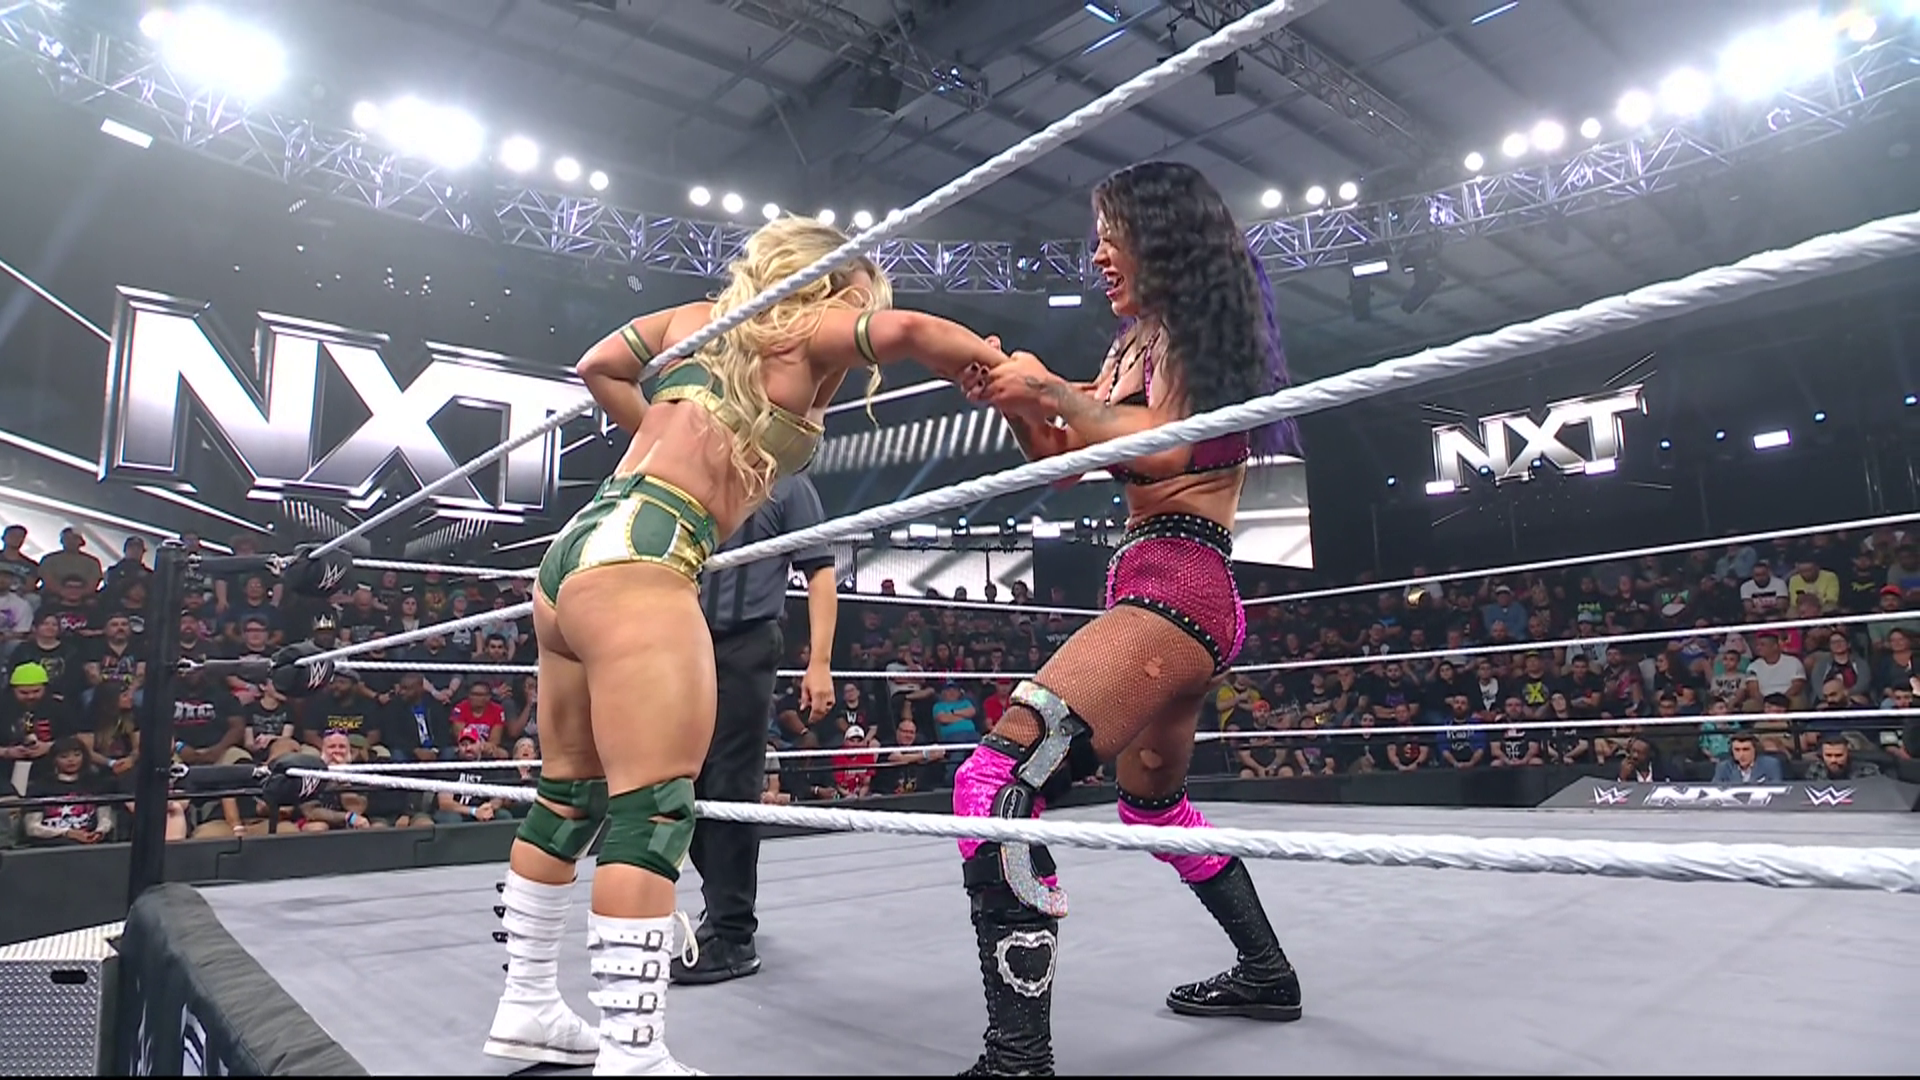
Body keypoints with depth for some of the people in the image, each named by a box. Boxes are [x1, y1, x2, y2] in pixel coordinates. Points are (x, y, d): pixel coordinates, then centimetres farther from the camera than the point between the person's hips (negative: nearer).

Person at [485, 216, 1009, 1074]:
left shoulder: (698, 319, 24)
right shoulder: (801, 331, 4)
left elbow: (598, 366, 34)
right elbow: (903, 333, -14)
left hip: (579, 551, 9)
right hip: (635, 560, -9)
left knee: (570, 798, 17)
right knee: (653, 815, -12)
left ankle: (526, 1007, 30)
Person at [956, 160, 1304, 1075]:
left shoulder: (1190, 330, -3)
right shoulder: (1138, 346, 22)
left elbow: (1161, 452, -19)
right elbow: (1065, 460, 24)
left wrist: (1053, 388, -12)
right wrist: (1011, 396, 8)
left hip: (1175, 584, -11)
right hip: (1157, 587, 11)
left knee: (996, 777, -25)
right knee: (1155, 804, 27)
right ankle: (1267, 974, 42)